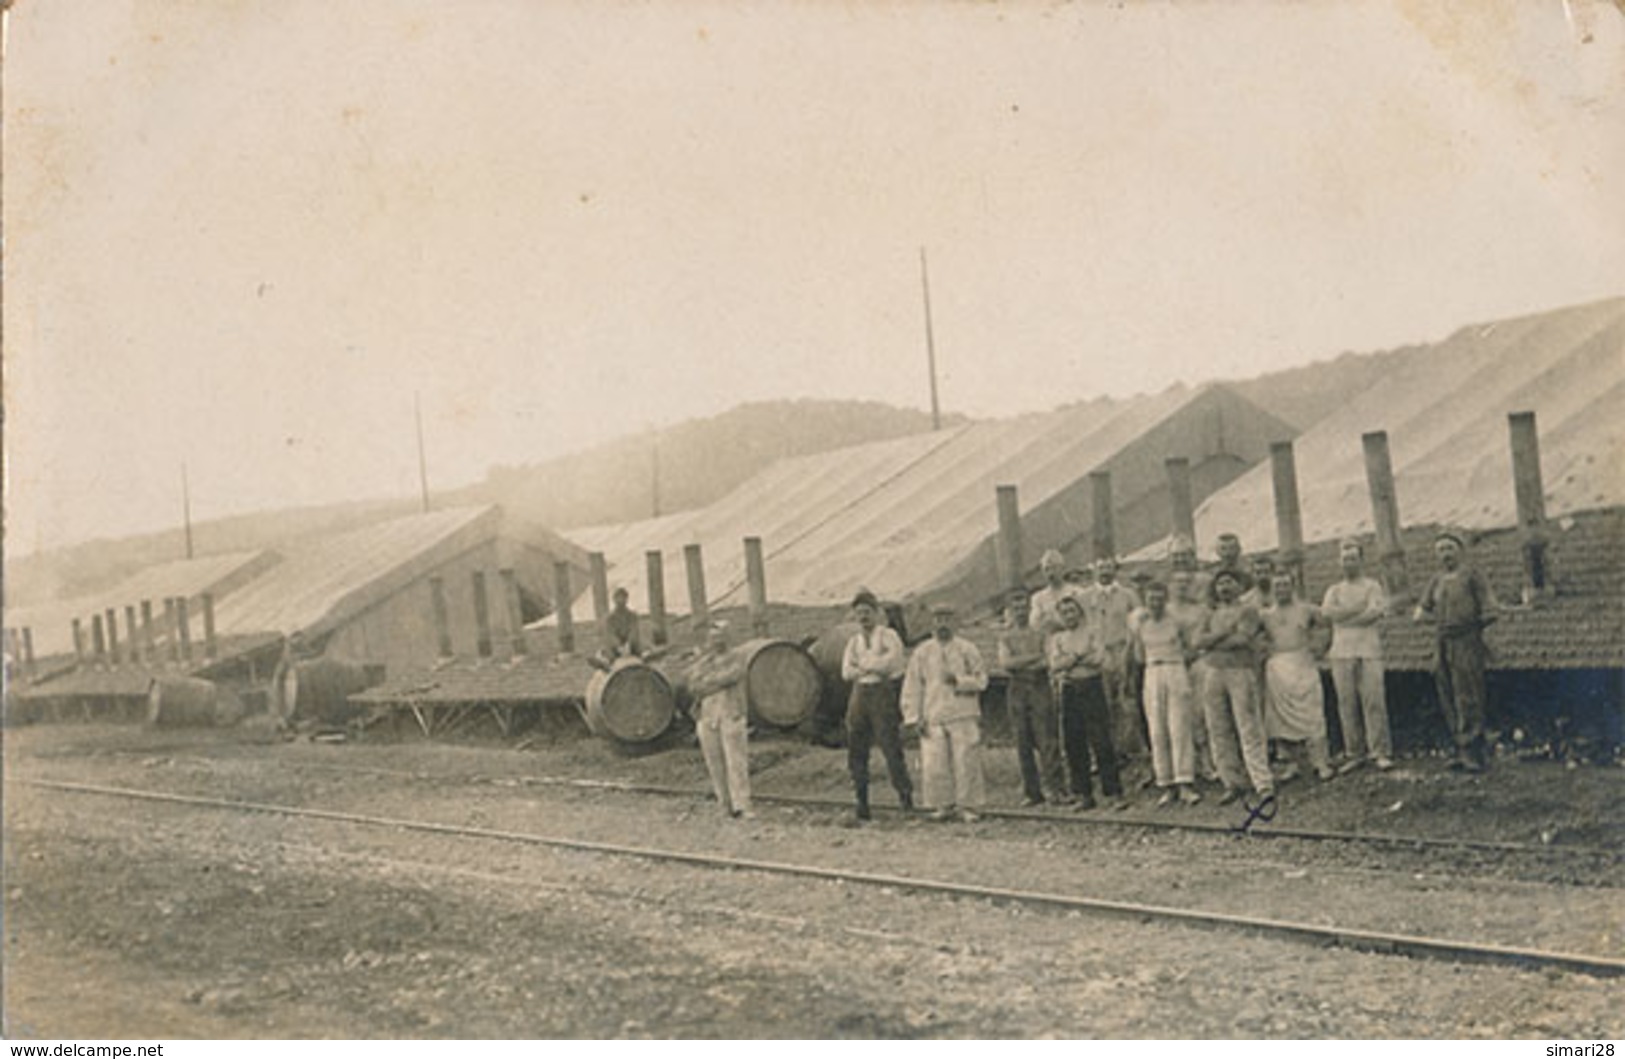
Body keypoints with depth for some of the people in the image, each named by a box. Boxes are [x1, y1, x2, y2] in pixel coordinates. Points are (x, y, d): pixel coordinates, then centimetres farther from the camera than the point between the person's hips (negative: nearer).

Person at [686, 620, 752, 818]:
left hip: (731, 715, -3)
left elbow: (728, 677, -15)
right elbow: (694, 684, -3)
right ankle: (725, 806, 7)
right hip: (706, 717, 3)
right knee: (715, 763, 1)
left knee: (736, 761, -10)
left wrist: (705, 684, -8)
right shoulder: (700, 661, 13)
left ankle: (741, 806, -13)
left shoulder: (735, 659, 4)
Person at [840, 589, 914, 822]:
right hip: (860, 695, 5)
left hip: (883, 694, -5)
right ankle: (861, 805, 6)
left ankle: (905, 793, 10)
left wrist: (864, 664, -8)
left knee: (891, 746, -9)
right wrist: (875, 668, -9)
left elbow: (894, 657, -17)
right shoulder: (854, 641, 16)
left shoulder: (888, 635, 2)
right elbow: (846, 672, 4)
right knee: (856, 752, 1)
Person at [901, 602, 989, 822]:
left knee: (966, 763, -4)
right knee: (934, 766, -3)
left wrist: (959, 681, -13)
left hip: (964, 716, -1)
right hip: (933, 718, 1)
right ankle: (944, 805, 9)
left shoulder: (967, 650, 6)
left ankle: (967, 806, 4)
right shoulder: (922, 653, 10)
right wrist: (914, 717, 2)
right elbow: (912, 687, 9)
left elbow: (981, 679, 4)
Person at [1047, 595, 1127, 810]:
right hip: (1068, 692, 3)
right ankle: (1083, 795, 11)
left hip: (1092, 688, -3)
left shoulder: (1092, 632, 8)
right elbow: (1055, 665, -1)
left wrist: (1067, 661, -5)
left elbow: (1099, 658, -7)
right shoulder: (1057, 638, 14)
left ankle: (1113, 794, -6)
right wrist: (1080, 655, -9)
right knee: (1074, 746, 2)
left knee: (1102, 743, -8)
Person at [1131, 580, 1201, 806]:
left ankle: (1186, 785, -11)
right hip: (1152, 677, 2)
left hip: (1176, 674, -2)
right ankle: (1167, 787, 2)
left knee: (1179, 730, -9)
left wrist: (1174, 658, 2)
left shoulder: (1176, 622, 3)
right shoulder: (1141, 625, 8)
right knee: (1157, 733, -1)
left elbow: (1188, 649, 15)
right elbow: (1139, 658, 10)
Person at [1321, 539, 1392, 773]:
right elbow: (1327, 611, -2)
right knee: (1346, 704, 0)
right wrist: (1359, 607, -6)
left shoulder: (1373, 586, 8)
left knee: (1374, 701, -8)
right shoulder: (1334, 590, 18)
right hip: (1341, 653, 3)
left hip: (1368, 651, -3)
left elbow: (1376, 612, -9)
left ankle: (1380, 752, -5)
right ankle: (1354, 753, 5)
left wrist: (1343, 616, -5)